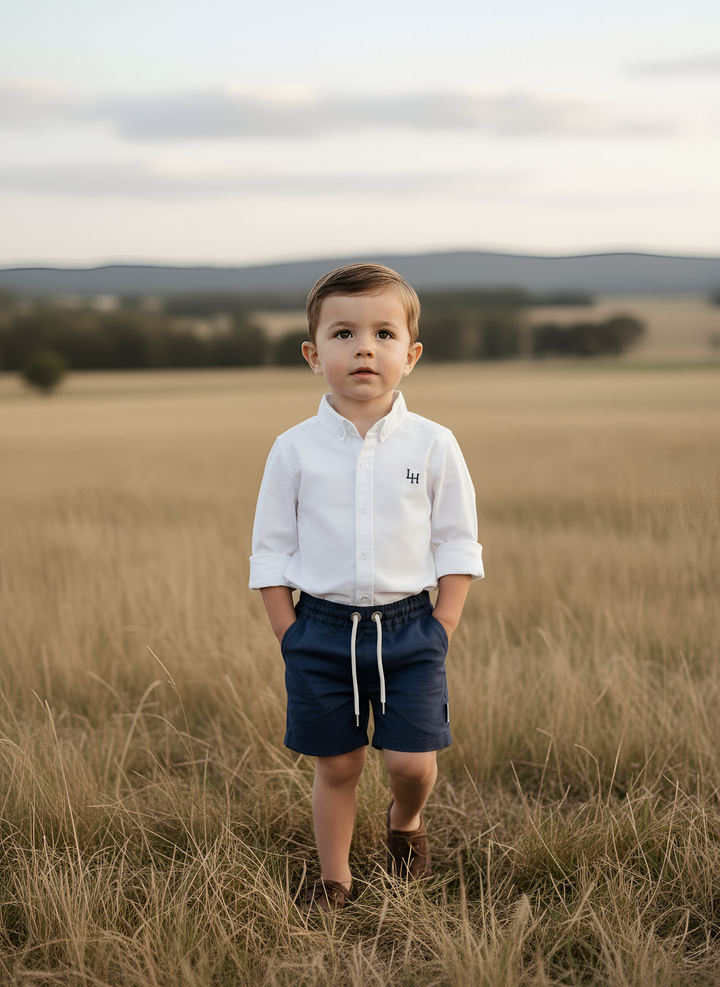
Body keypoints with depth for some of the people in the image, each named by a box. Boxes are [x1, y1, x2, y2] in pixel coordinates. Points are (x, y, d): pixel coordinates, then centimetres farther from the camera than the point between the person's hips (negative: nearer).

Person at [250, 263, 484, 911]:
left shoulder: (433, 446, -3)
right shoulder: (295, 450, -3)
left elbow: (457, 545, 3)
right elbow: (271, 553, 3)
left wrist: (442, 629, -3)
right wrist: (292, 637, -1)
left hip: (408, 625, 0)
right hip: (322, 627, 0)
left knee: (412, 761, -3)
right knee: (336, 765, 8)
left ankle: (406, 821, 32)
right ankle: (334, 878, 28)